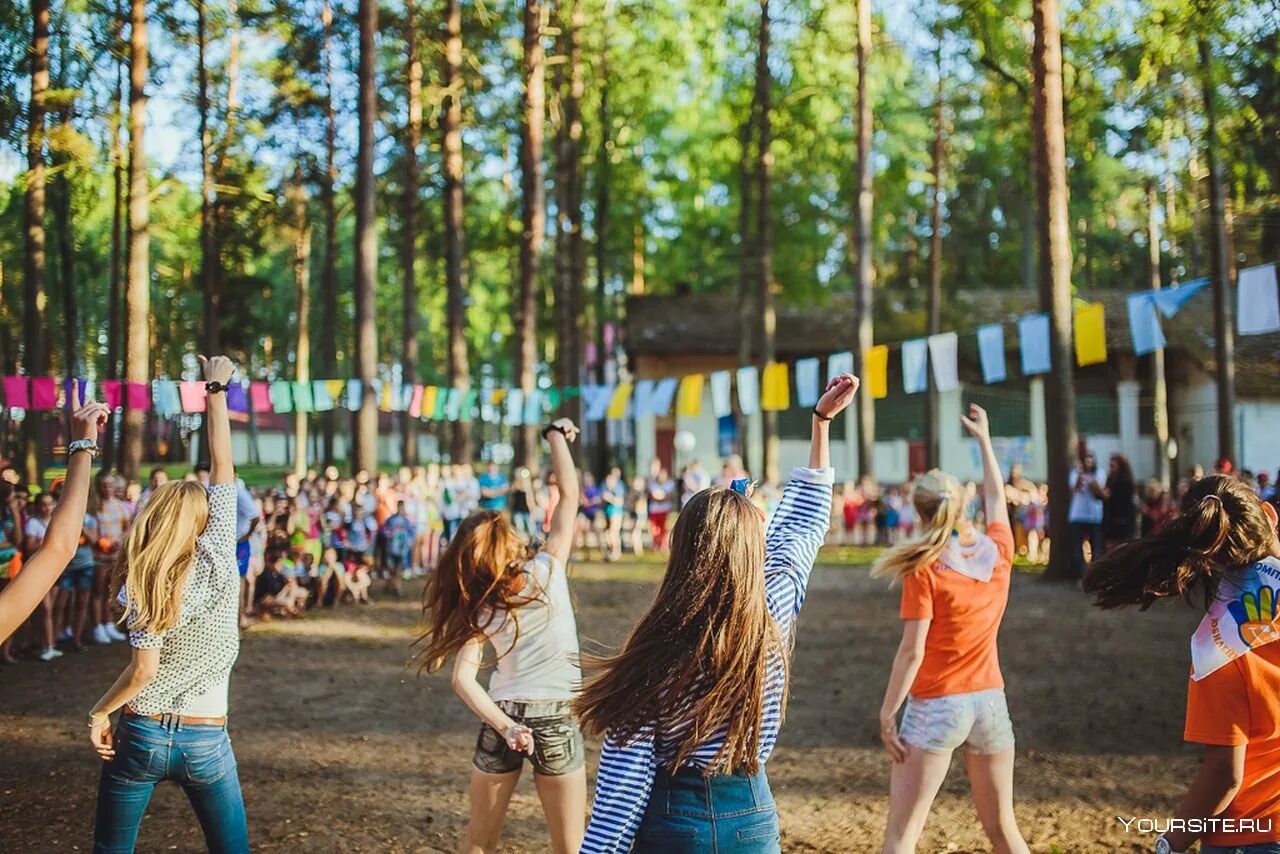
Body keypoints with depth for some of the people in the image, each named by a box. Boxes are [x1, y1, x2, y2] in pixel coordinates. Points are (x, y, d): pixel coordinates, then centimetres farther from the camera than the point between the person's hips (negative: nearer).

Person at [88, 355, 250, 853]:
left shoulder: (141, 583, -9)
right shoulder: (219, 558, -6)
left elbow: (143, 670, -15)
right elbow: (222, 466, -1)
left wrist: (99, 712, -1)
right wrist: (216, 390, 6)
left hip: (141, 736, -1)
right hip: (206, 740, 1)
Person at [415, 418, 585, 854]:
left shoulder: (478, 606, -1)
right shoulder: (547, 568, -8)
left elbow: (463, 679, -12)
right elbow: (569, 492, -1)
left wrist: (505, 726, -14)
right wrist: (556, 435, 8)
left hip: (502, 718, 2)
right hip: (555, 719, -2)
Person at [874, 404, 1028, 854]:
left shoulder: (924, 567, -11)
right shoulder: (998, 551, 2)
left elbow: (912, 652, -15)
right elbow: (996, 498, 23)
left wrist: (886, 715, -10)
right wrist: (984, 438, 35)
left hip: (936, 706, -5)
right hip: (990, 701, 5)